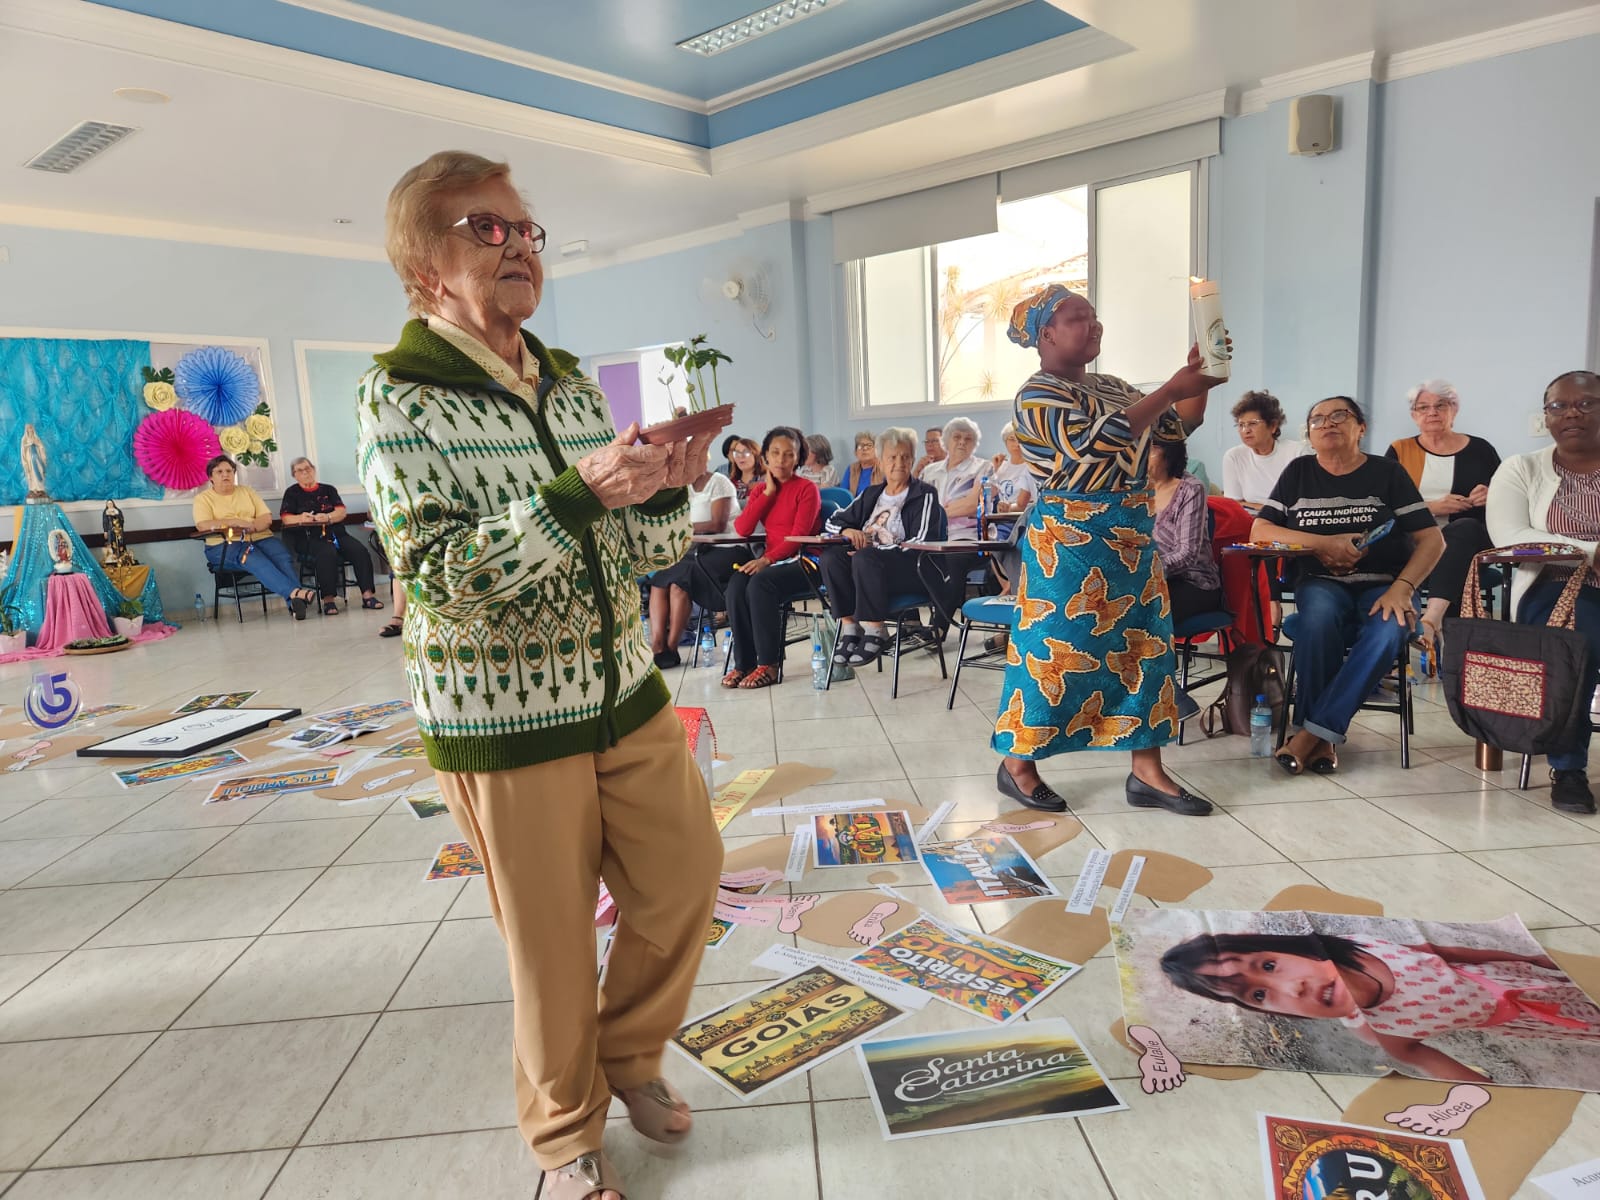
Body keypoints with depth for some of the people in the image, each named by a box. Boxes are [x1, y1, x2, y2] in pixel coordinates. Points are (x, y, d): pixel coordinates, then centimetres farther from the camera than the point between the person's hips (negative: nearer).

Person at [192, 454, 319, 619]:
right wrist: (234, 522, -16)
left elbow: (267, 518, 11)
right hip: (225, 545, -3)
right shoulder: (203, 498, 12)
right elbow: (202, 525, -7)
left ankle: (296, 601, -49)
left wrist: (252, 526, -11)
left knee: (284, 559, -30)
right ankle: (293, 592, -56)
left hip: (259, 538, 4)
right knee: (257, 561, -37)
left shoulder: (247, 491, 22)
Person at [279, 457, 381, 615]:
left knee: (360, 551, -25)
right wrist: (301, 518, -18)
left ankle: (367, 595, -28)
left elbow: (341, 512, 7)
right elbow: (285, 518, 4)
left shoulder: (328, 489, 21)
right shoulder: (292, 493, 16)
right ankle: (328, 600, -38)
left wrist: (327, 517, -15)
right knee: (327, 553, -37)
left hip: (336, 532, 3)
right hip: (309, 537, -3)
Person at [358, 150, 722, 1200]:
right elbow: (440, 576, -21)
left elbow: (642, 553, 8)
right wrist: (581, 490, -30)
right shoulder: (399, 399, -11)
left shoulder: (576, 385, 8)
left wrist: (666, 490, -13)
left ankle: (630, 1053, 41)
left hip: (628, 696, 6)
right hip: (504, 722, -6)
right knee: (552, 937, 8)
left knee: (687, 877, 13)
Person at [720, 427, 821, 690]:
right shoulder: (760, 491, 15)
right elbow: (742, 529, 0)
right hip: (771, 559, 5)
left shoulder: (807, 489, -2)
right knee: (735, 586, -26)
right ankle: (743, 662, -19)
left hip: (801, 561, -5)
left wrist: (767, 559, -24)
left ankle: (768, 665, -25)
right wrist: (768, 492, -2)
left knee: (760, 583, -33)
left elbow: (799, 534, -13)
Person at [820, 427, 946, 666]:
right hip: (869, 563, 5)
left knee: (865, 557, -35)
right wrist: (847, 531, -2)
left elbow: (920, 543, -11)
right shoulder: (871, 494, 19)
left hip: (910, 569, -5)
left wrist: (872, 548, -19)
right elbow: (832, 522, 24)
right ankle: (849, 627, -20)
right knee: (831, 556, -23)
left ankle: (875, 632, -26)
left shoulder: (924, 494, 2)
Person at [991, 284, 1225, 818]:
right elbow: (1099, 440, -24)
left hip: (1131, 535, 8)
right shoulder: (1037, 395, -11)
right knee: (1056, 647, -2)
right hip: (1070, 539, -8)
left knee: (1143, 644, 6)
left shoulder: (1111, 388, 15)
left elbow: (1178, 426, 16)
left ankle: (1147, 771, 14)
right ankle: (1018, 762, 13)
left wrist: (1197, 379, -2)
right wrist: (1171, 389, -22)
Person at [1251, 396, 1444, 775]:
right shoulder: (1299, 472, 7)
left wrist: (1401, 588, -17)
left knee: (1388, 631, -34)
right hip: (1322, 583, 0)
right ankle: (1324, 739, -26)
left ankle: (1313, 731, -29)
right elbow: (1259, 531, -1)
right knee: (1319, 612, -35)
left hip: (1382, 585, 0)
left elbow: (1432, 540, -1)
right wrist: (1323, 544, -14)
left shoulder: (1387, 473, 3)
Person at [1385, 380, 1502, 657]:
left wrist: (1492, 497, -6)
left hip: (1471, 541, 0)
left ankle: (1432, 617, -52)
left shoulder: (1479, 449, 14)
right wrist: (1432, 507, -12)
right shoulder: (1400, 451, 12)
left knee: (1465, 528, -35)